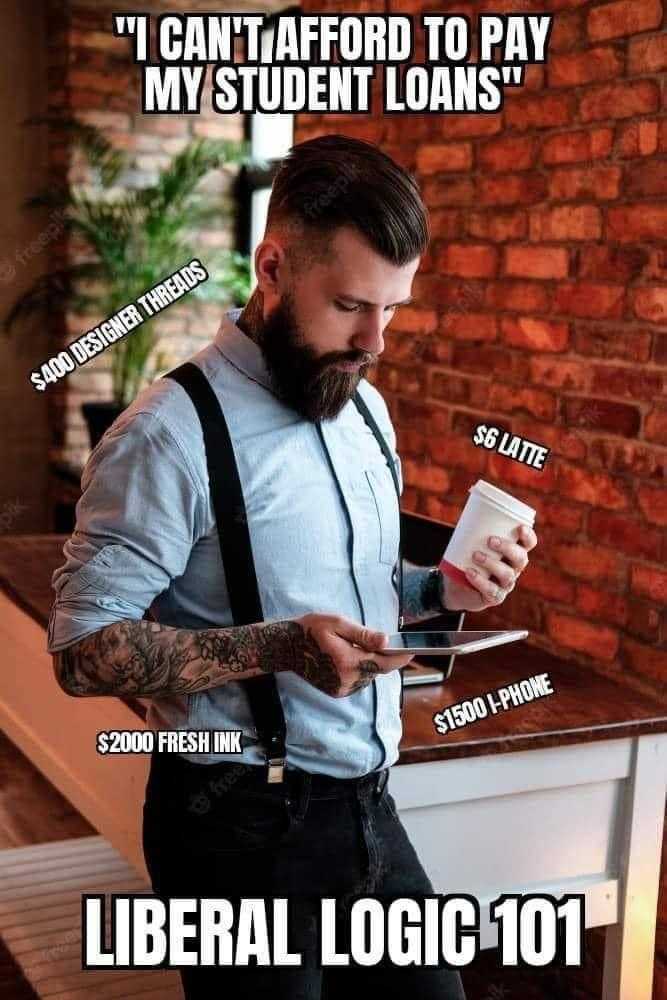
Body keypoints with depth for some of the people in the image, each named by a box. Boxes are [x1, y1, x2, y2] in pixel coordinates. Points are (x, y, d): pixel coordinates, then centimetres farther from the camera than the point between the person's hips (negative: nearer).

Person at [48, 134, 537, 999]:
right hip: (247, 828, -7)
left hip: (370, 810, 7)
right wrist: (278, 647, -29)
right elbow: (84, 653, -19)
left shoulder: (365, 407, 8)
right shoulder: (174, 432, -18)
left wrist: (443, 590, -1)